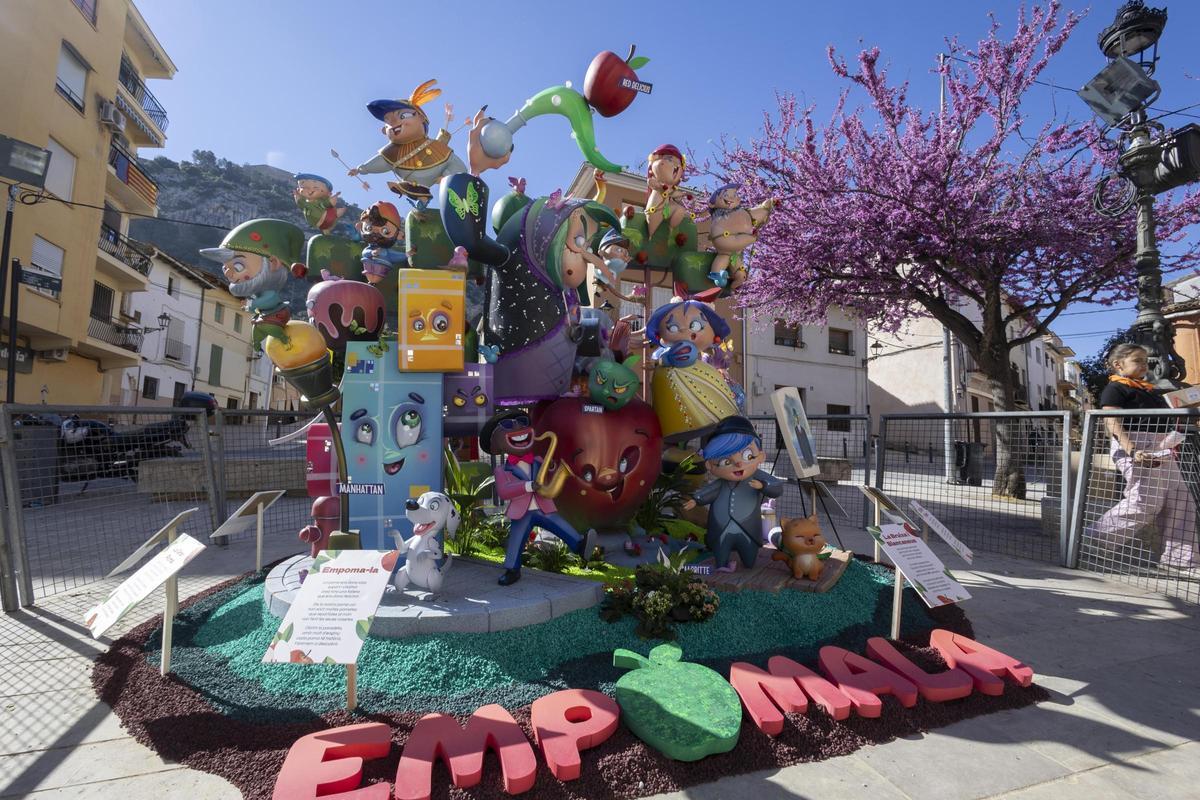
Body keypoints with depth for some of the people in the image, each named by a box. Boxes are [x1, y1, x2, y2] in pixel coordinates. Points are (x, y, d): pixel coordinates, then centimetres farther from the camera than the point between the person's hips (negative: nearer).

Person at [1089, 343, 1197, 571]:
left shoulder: (1148, 389, 22)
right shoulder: (1115, 389, -6)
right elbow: (1112, 423, -18)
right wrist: (1132, 450, -28)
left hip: (1161, 450, 10)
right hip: (1136, 448, -9)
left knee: (1180, 502, 6)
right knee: (1146, 501, -15)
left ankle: (1180, 557, 10)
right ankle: (1098, 538, -4)